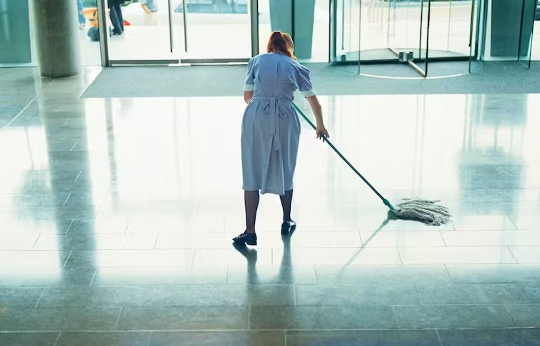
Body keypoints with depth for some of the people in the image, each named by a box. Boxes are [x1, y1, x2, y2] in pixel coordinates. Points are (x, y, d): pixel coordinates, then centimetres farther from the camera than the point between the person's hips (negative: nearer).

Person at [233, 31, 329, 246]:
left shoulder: (256, 61, 13)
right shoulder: (296, 67, 14)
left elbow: (247, 96, 13)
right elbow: (314, 101, 21)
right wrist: (320, 126, 37)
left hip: (256, 118, -1)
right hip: (285, 119, 1)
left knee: (253, 174, 2)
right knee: (285, 171, 18)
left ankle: (250, 232, -2)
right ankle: (287, 222, 33)